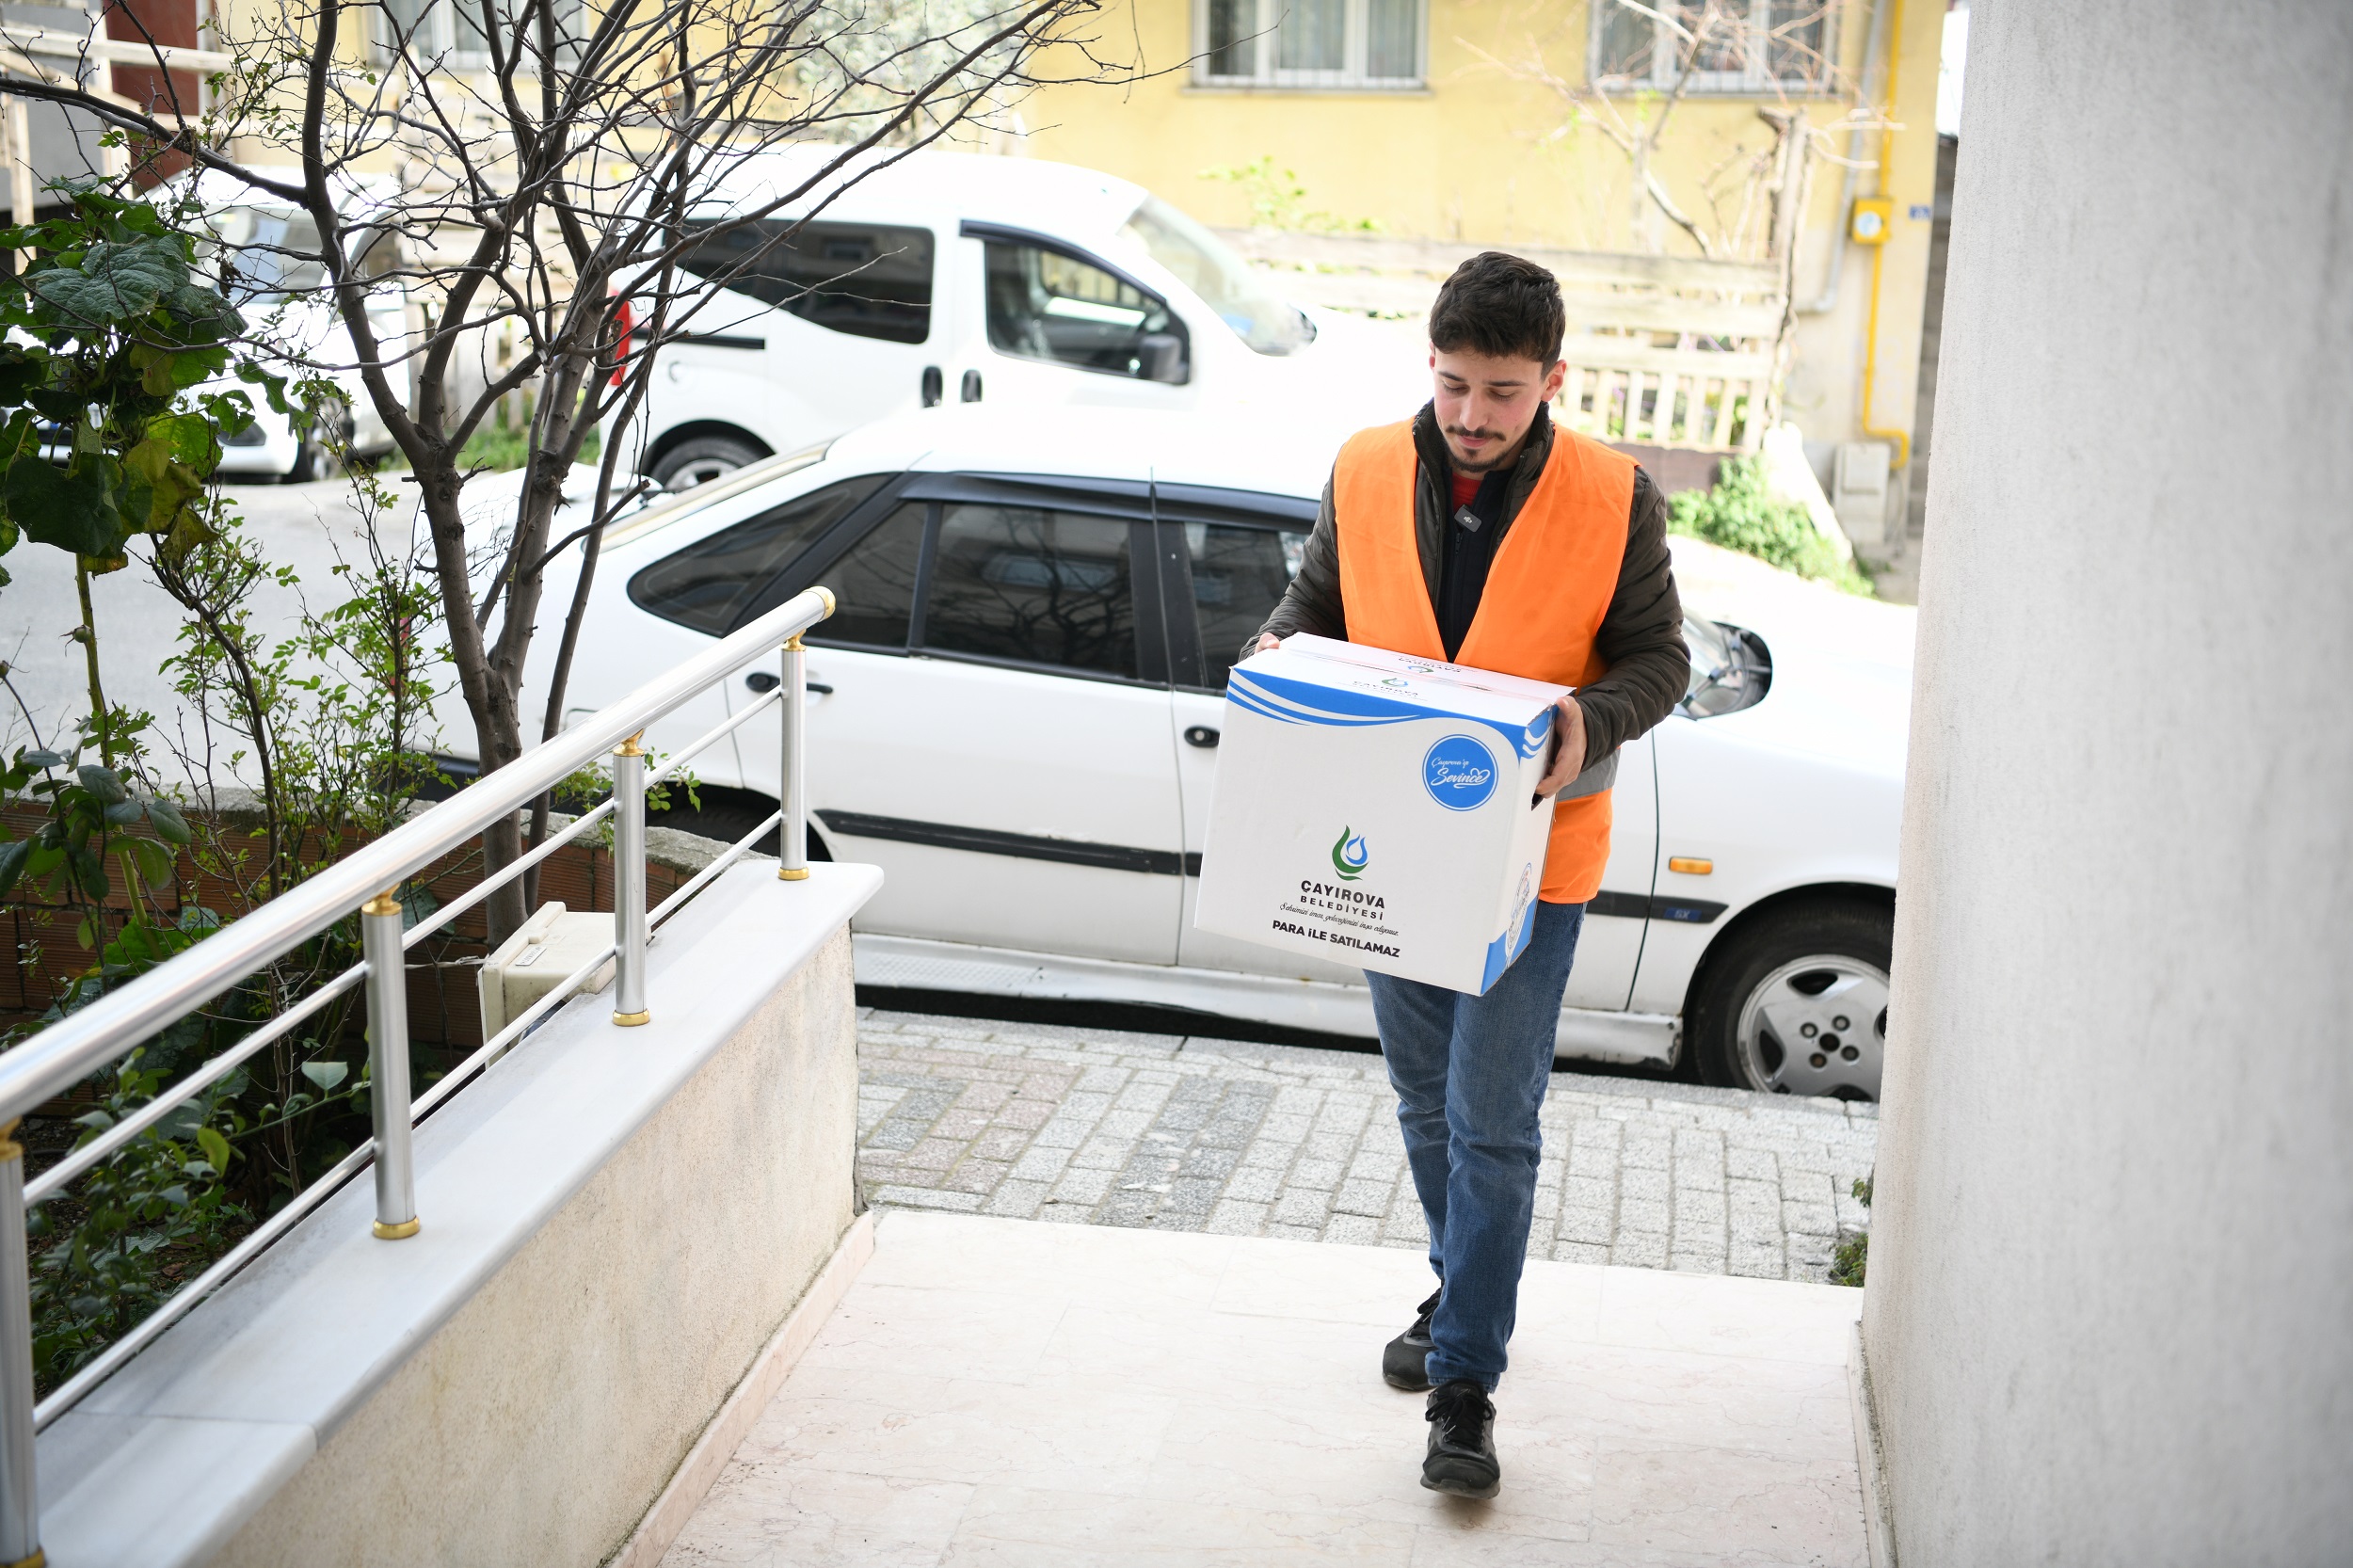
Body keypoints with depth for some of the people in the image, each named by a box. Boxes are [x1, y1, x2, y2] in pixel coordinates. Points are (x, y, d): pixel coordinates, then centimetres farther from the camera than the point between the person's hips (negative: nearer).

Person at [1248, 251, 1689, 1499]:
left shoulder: (1615, 498, -10)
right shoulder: (1366, 473, -2)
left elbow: (1656, 657, -4)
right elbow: (1318, 600, 11)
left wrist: (1591, 724, -25)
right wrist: (1281, 652, -12)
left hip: (1528, 854, -4)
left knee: (1491, 1126, -3)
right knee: (1426, 1102, 18)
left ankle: (1464, 1384, 7)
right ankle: (1464, 1290, 40)